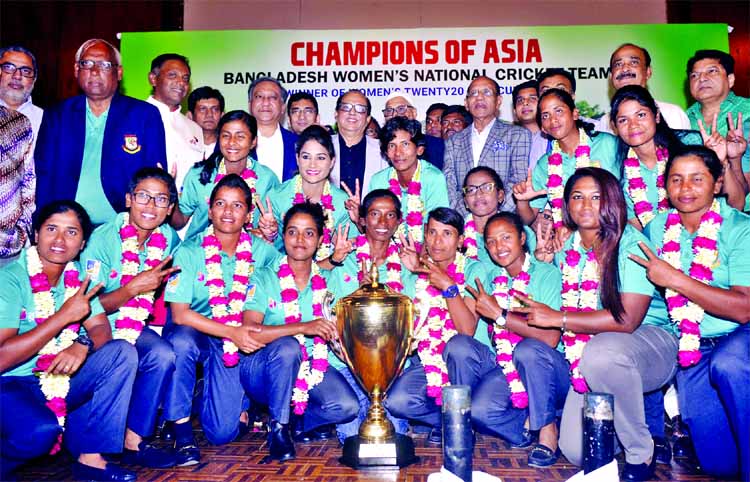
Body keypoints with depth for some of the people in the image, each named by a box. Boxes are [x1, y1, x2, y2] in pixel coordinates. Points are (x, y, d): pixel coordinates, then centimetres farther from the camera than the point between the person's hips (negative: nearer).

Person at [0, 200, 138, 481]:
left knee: (121, 352, -14)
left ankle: (90, 457, -10)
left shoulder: (77, 276, 3)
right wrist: (64, 316, -23)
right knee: (41, 429, -34)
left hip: (59, 378, 6)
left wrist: (83, 345, -23)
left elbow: (101, 329, 1)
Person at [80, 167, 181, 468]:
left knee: (163, 354, -25)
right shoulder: (103, 238, -15)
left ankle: (134, 442, -12)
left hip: (135, 326, 4)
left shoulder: (168, 238, -1)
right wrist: (134, 287, -28)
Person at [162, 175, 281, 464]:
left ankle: (239, 403, 27)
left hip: (235, 343, 1)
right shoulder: (189, 251, -12)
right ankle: (181, 429, -17)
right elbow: (179, 314, -19)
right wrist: (232, 332, -25)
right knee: (181, 339, -38)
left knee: (222, 432, -11)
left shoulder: (260, 251, -3)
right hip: (193, 334, -1)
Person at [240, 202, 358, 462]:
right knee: (286, 346, -35)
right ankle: (278, 428, -15)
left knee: (347, 407, -20)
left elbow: (333, 334, 9)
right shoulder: (264, 278, -5)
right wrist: (305, 327, -29)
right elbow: (249, 333, -20)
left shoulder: (326, 281, 6)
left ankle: (293, 421, 8)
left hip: (310, 365, 3)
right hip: (261, 367, -3)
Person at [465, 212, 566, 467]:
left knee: (528, 349, -35)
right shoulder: (491, 278, 7)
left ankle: (548, 430, -12)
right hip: (508, 370, 3)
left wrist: (499, 314, -21)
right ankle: (533, 429, 5)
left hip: (552, 374, -3)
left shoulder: (548, 274, -10)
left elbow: (550, 338, -22)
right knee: (478, 410, -24)